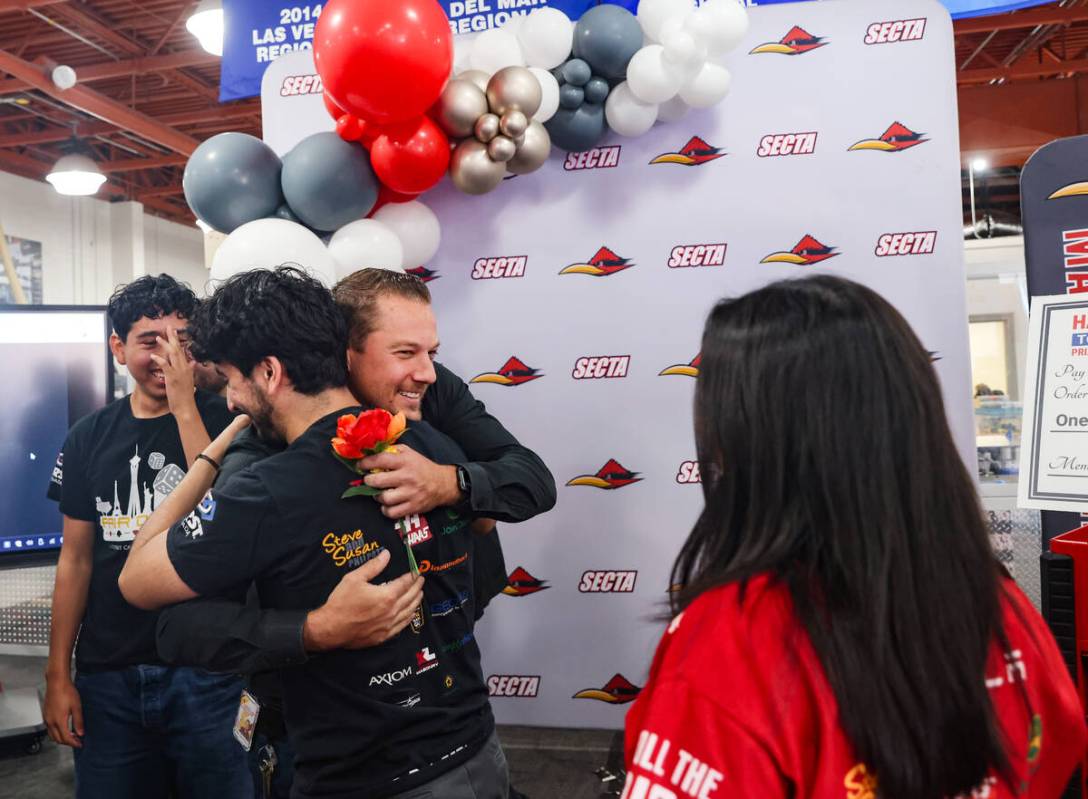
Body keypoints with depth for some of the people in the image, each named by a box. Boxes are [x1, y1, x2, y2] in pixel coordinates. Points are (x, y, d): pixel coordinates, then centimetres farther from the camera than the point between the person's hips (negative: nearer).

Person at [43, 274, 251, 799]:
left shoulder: (223, 420, -4)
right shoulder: (90, 437, 4)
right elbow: (76, 558, 7)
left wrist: (184, 404, -19)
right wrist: (58, 674, 5)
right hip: (107, 674, 3)